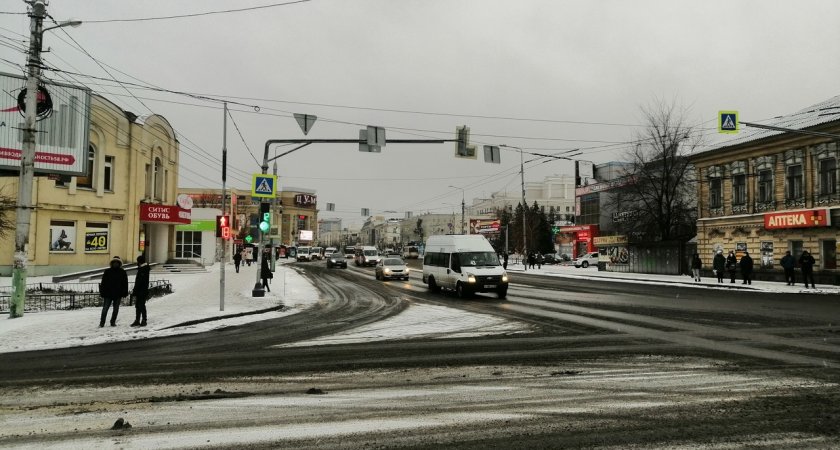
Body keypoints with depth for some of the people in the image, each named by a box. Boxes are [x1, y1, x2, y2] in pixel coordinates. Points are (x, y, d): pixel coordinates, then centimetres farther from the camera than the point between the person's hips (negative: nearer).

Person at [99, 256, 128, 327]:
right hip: (108, 294, -1)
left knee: (116, 309, 6)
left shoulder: (123, 273, 5)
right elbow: (103, 282, 3)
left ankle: (113, 322, 16)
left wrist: (125, 293, 1)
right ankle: (102, 322, 5)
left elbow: (125, 284, 7)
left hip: (118, 294, 1)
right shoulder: (107, 272, 4)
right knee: (105, 308, -2)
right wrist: (102, 292, -2)